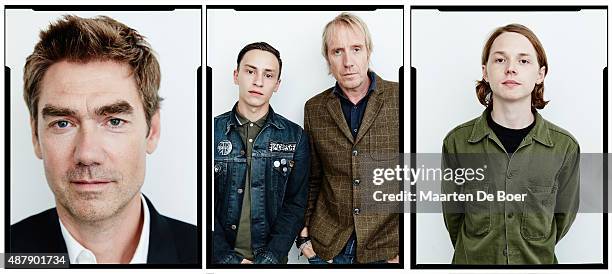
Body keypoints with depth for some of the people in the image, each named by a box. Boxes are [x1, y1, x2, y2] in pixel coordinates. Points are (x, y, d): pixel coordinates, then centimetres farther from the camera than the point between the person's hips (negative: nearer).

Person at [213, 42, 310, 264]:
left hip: (271, 257, 0)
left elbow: (295, 204, -4)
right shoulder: (214, 132, -4)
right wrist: (226, 256, -15)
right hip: (221, 256, 0)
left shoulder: (295, 137, -2)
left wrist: (269, 257, -15)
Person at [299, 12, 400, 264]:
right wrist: (303, 235, 4)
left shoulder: (399, 99, -6)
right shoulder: (314, 109, 4)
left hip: (386, 246, -2)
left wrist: (406, 245, -8)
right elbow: (311, 179, 11)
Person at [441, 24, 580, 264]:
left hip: (538, 261, 1)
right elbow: (452, 215, -2)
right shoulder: (457, 142, -12)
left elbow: (563, 217, 1)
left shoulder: (565, 147, -11)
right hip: (472, 261, 0)